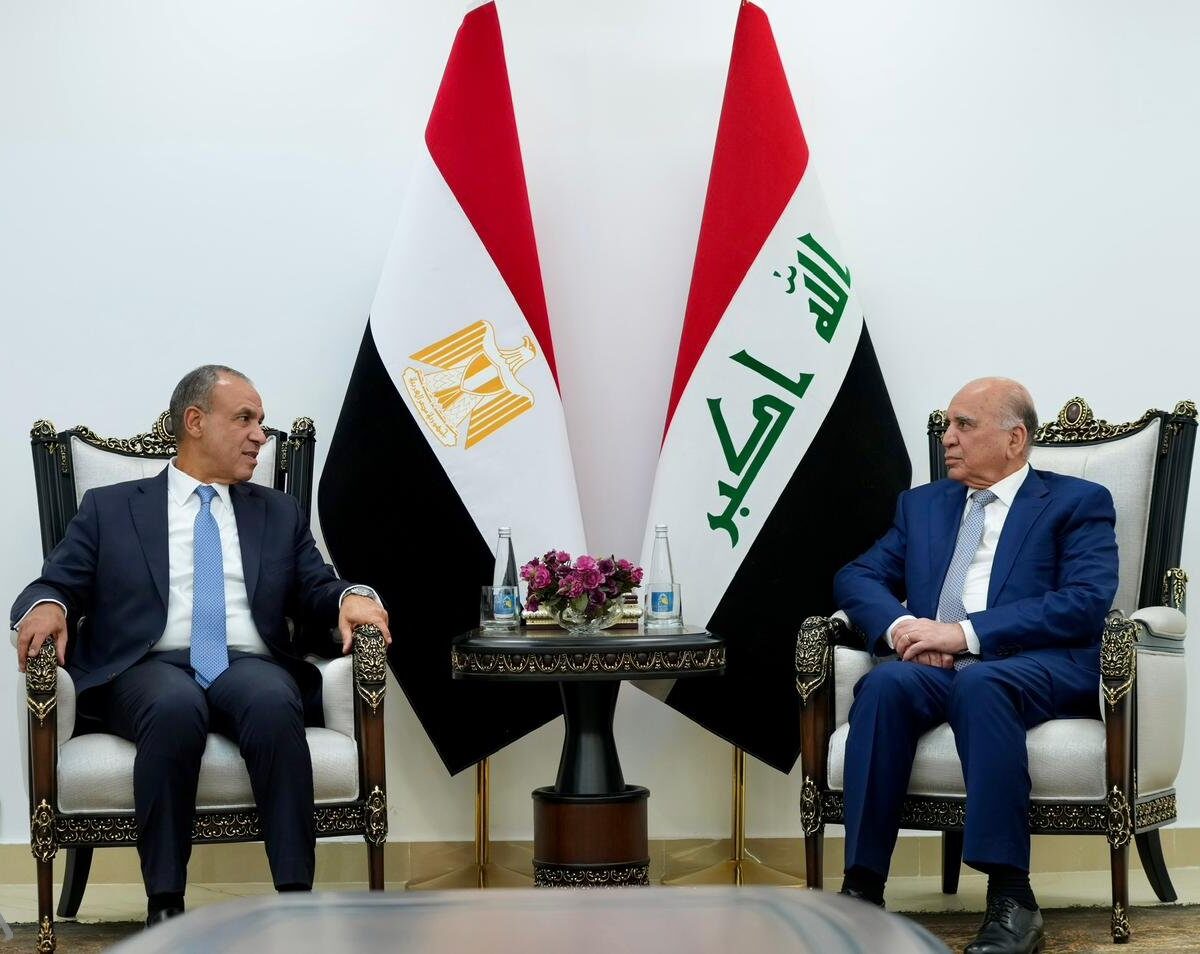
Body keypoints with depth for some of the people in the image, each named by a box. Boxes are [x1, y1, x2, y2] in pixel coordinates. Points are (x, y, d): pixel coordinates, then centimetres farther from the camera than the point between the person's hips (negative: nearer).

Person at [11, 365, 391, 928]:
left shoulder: (280, 513, 25)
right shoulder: (109, 508, 18)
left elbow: (316, 592, 17)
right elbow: (59, 584, 11)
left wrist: (351, 598, -7)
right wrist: (46, 606, -14)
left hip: (250, 666, 2)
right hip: (150, 668, -1)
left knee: (273, 704, -35)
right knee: (176, 706, -38)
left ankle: (296, 901, -36)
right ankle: (164, 908, -33)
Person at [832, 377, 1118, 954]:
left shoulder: (1078, 503, 9)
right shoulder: (921, 505, 26)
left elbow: (1086, 603, -7)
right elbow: (855, 577, 16)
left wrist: (967, 633, -15)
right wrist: (900, 625, -8)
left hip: (1037, 668, -4)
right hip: (931, 666, 4)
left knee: (979, 683, -38)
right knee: (885, 683, -31)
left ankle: (1011, 897, -38)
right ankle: (863, 890, -32)